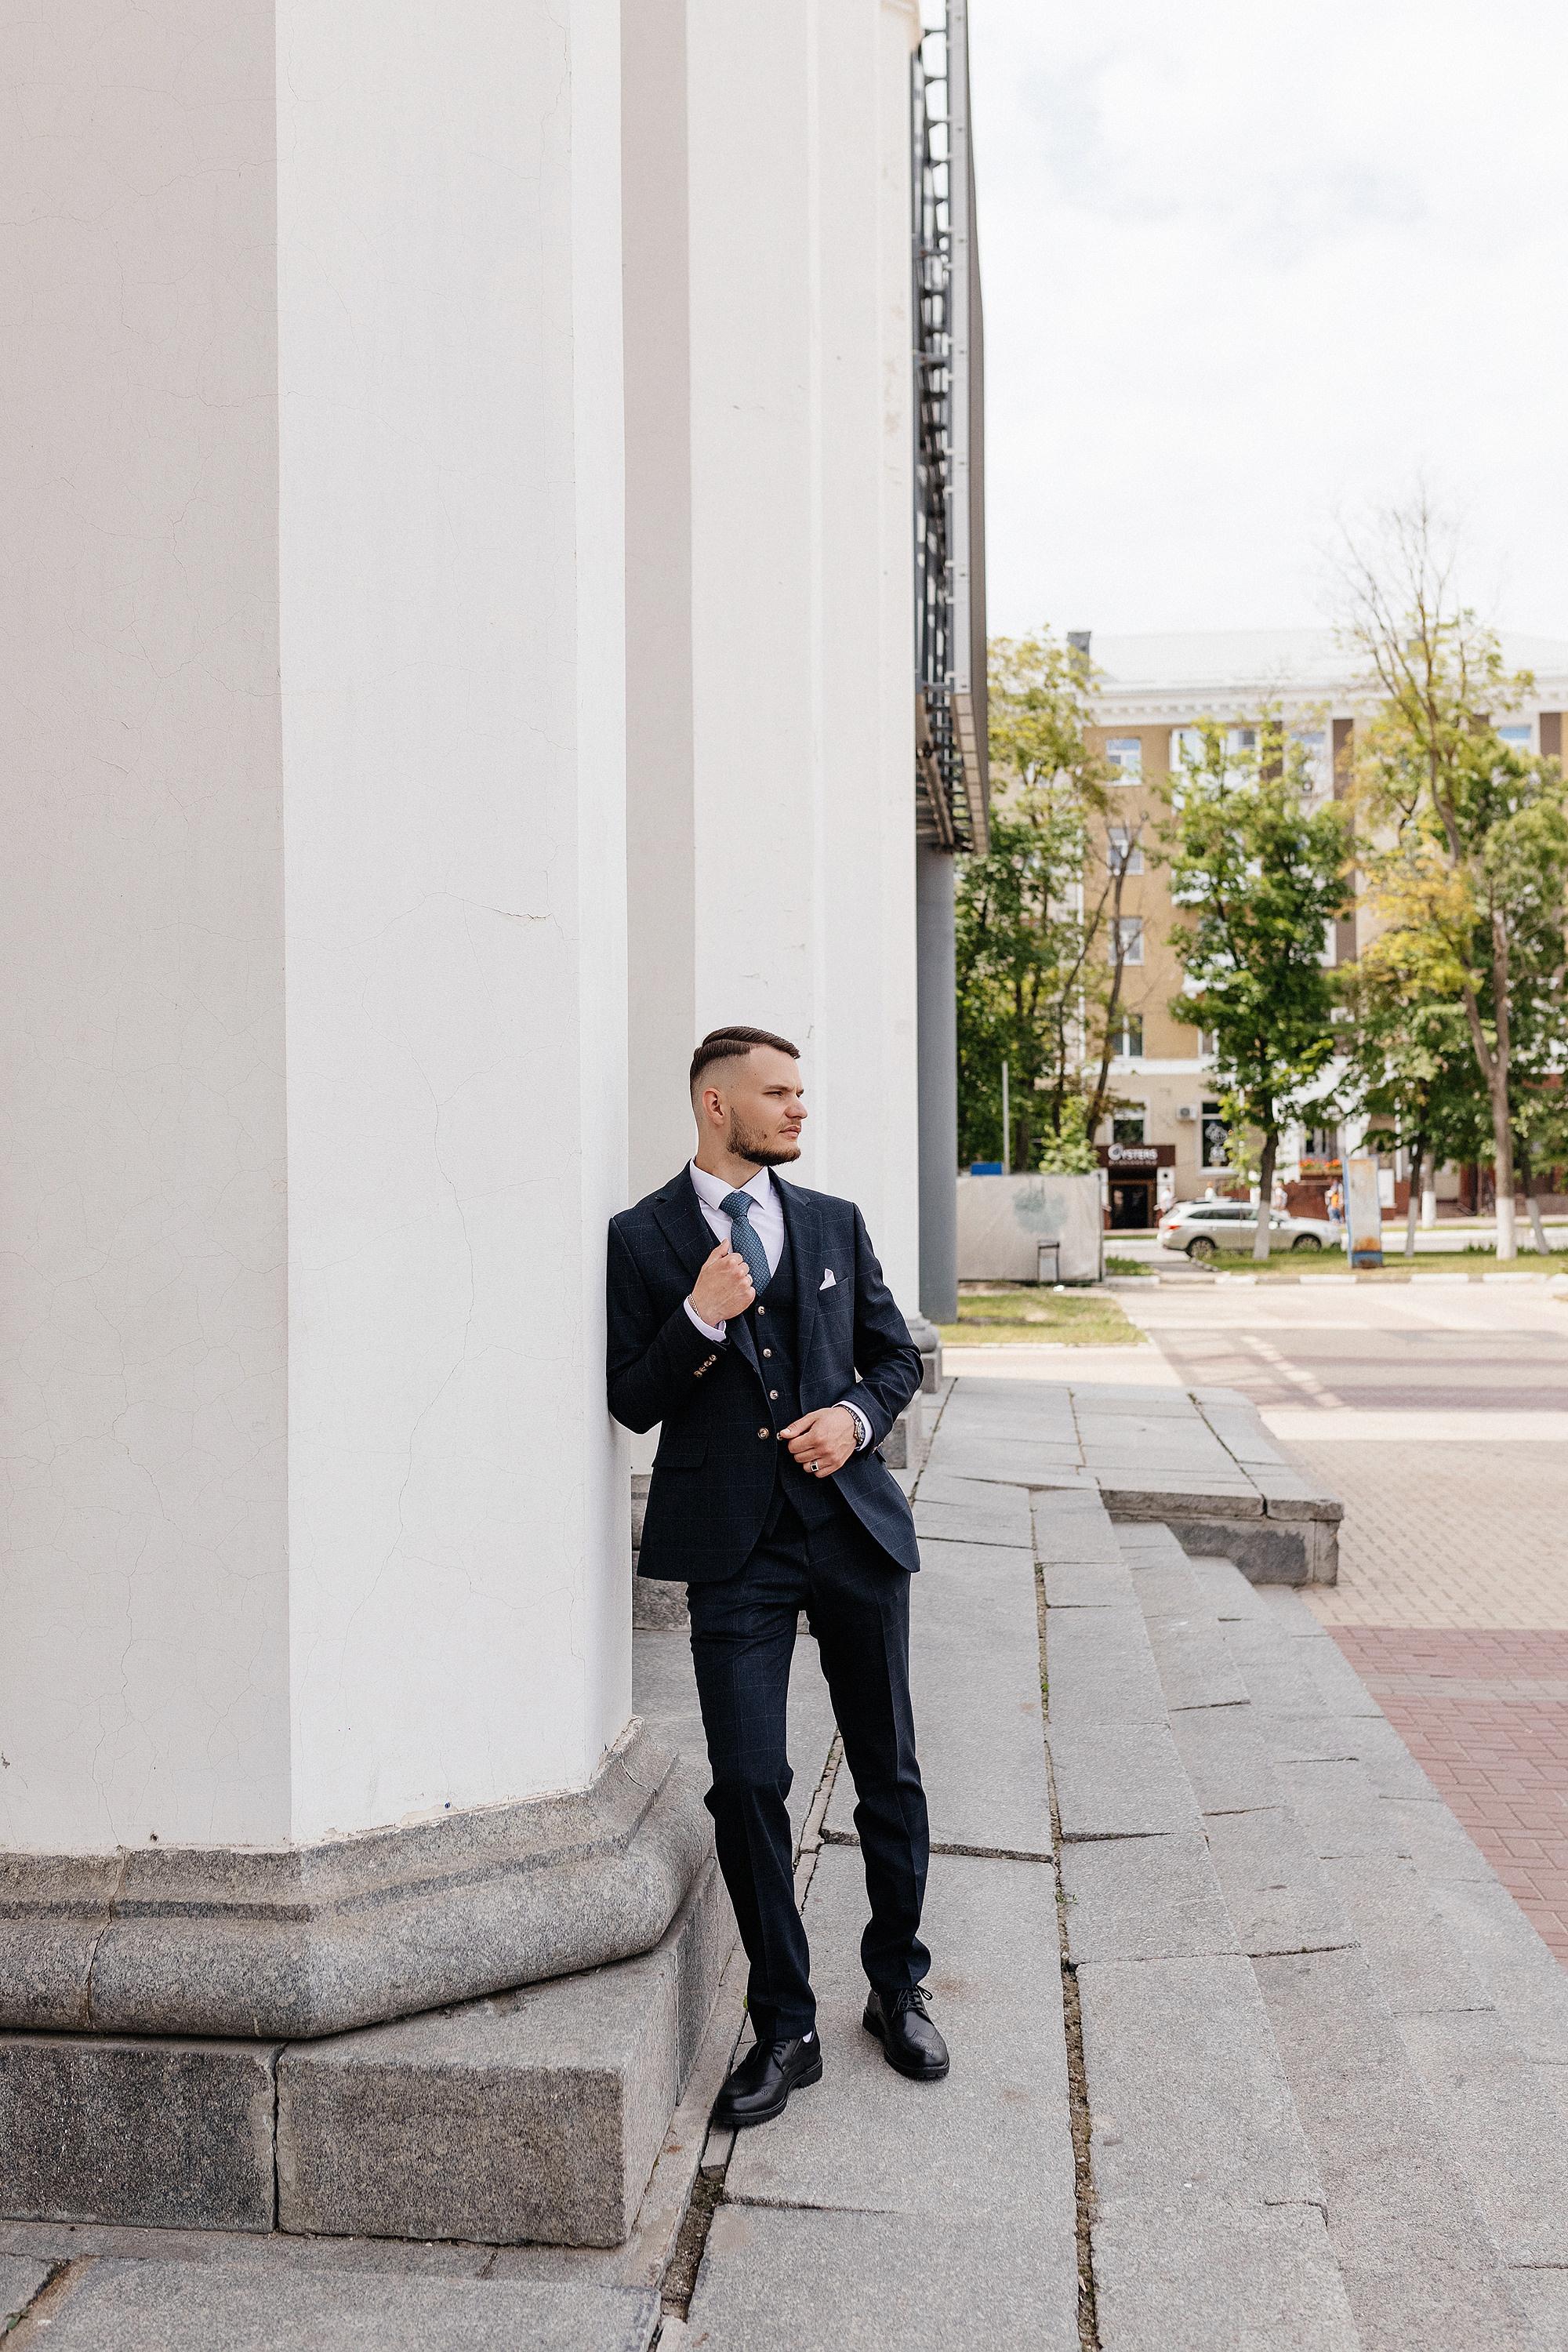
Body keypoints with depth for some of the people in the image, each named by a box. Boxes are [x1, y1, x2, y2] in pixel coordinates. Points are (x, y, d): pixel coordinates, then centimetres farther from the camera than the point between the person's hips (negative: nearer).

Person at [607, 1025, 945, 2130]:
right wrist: (699, 1318, -18)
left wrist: (857, 1413, -5)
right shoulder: (643, 1237, 0)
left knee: (889, 1772, 12)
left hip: (854, 1521, 3)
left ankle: (899, 1988, 33)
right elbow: (632, 1401, -3)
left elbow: (898, 1352, 15)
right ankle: (785, 2029, 16)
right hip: (735, 1544, -3)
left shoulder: (835, 1223, 10)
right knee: (748, 1783, -3)